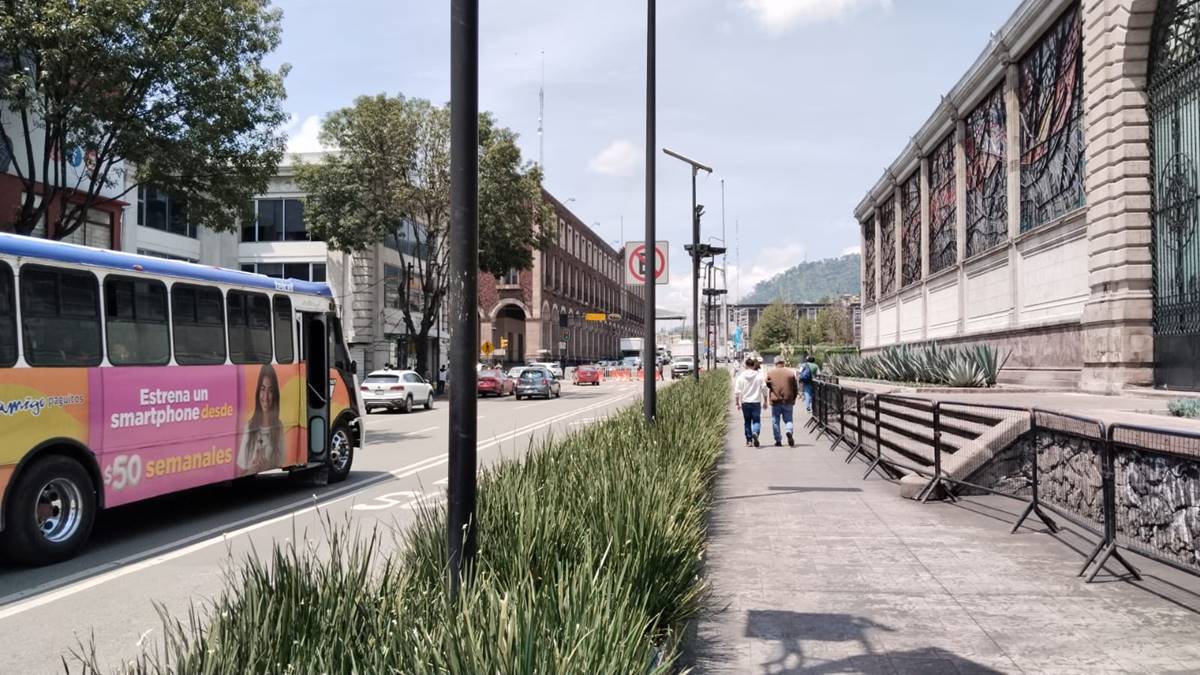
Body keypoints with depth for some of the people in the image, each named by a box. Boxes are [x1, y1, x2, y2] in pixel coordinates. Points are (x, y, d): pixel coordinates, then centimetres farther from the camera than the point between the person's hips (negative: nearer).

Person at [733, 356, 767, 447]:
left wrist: (737, 402, 7)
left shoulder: (741, 376, -4)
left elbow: (737, 391, -2)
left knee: (747, 422, 12)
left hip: (745, 402, 1)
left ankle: (749, 441, 15)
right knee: (756, 420, 2)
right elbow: (764, 389, -1)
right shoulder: (759, 375, -4)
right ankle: (755, 433, -27)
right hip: (756, 402, -1)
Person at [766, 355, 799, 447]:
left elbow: (767, 385, 5)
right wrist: (794, 398, 14)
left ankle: (778, 441, 10)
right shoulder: (790, 372, -1)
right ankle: (789, 431, -18)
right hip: (788, 400, 1)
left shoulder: (770, 373, -2)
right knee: (788, 419, 11)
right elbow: (795, 387, 3)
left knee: (775, 421, 9)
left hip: (775, 401, 0)